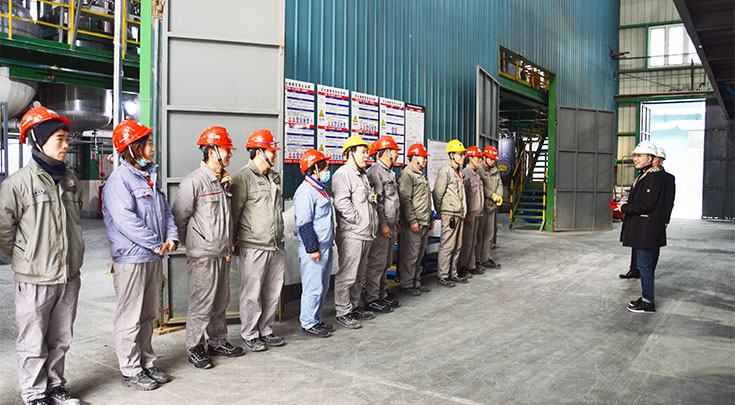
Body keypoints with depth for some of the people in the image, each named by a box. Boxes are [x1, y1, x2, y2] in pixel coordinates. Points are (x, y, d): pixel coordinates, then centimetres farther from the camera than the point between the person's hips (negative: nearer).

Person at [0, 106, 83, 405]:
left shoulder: (71, 181, 7)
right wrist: (26, 257, 1)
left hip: (69, 276, 5)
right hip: (35, 279, -5)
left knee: (61, 340, 17)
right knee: (34, 344, 8)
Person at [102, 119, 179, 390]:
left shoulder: (149, 178, 14)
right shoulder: (119, 180, -12)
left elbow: (165, 211, 15)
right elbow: (125, 220, -21)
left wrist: (171, 238, -2)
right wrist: (157, 244, -17)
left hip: (154, 258, 8)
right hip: (131, 259, -8)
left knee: (148, 316, 16)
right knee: (130, 318, 2)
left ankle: (147, 364, 27)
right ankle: (130, 371, 13)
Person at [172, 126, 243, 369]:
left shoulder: (224, 182, 12)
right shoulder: (193, 182, -13)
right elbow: (179, 217, -9)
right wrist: (190, 243, -1)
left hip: (223, 253, 8)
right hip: (202, 255, -8)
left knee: (221, 301, 15)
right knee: (201, 303, -1)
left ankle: (218, 342, 29)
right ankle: (195, 348, 14)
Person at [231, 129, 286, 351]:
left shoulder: (274, 177, 15)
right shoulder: (243, 177, -9)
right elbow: (234, 212, -9)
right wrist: (231, 242, -9)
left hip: (276, 246, 8)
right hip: (253, 247, -7)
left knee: (273, 292, 12)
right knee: (252, 293, 1)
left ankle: (266, 331, 25)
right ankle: (250, 335, 14)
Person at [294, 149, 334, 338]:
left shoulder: (321, 188, 14)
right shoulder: (305, 191, -17)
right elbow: (304, 223, -21)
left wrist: (332, 239, 24)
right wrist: (312, 249, -21)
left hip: (326, 246, 10)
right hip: (314, 249, -10)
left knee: (323, 285, 16)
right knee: (313, 287, -1)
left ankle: (315, 319, 29)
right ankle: (308, 324, 11)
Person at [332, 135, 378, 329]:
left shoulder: (363, 175, 20)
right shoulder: (343, 173, -10)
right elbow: (341, 202, -21)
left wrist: (372, 223, 14)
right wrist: (358, 221, -17)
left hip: (366, 234, 10)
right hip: (351, 234, -10)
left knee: (359, 275, 17)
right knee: (347, 275, -5)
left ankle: (354, 306, 29)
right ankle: (343, 312, 5)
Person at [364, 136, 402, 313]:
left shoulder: (389, 173, 19)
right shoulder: (374, 172, -13)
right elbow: (375, 201, -19)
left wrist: (395, 222, 23)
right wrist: (382, 224, -21)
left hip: (390, 226, 10)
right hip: (381, 227, -10)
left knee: (386, 263, 15)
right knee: (377, 263, -6)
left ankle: (382, 296, 25)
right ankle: (371, 300, 1)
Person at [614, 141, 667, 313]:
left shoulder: (654, 177, -16)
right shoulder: (643, 175, 15)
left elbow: (646, 205, -22)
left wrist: (625, 208, -11)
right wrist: (627, 204, 6)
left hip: (647, 230, -10)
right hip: (641, 229, 10)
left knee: (645, 265, -4)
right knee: (645, 264, 16)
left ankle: (648, 302, 4)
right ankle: (646, 297, 26)